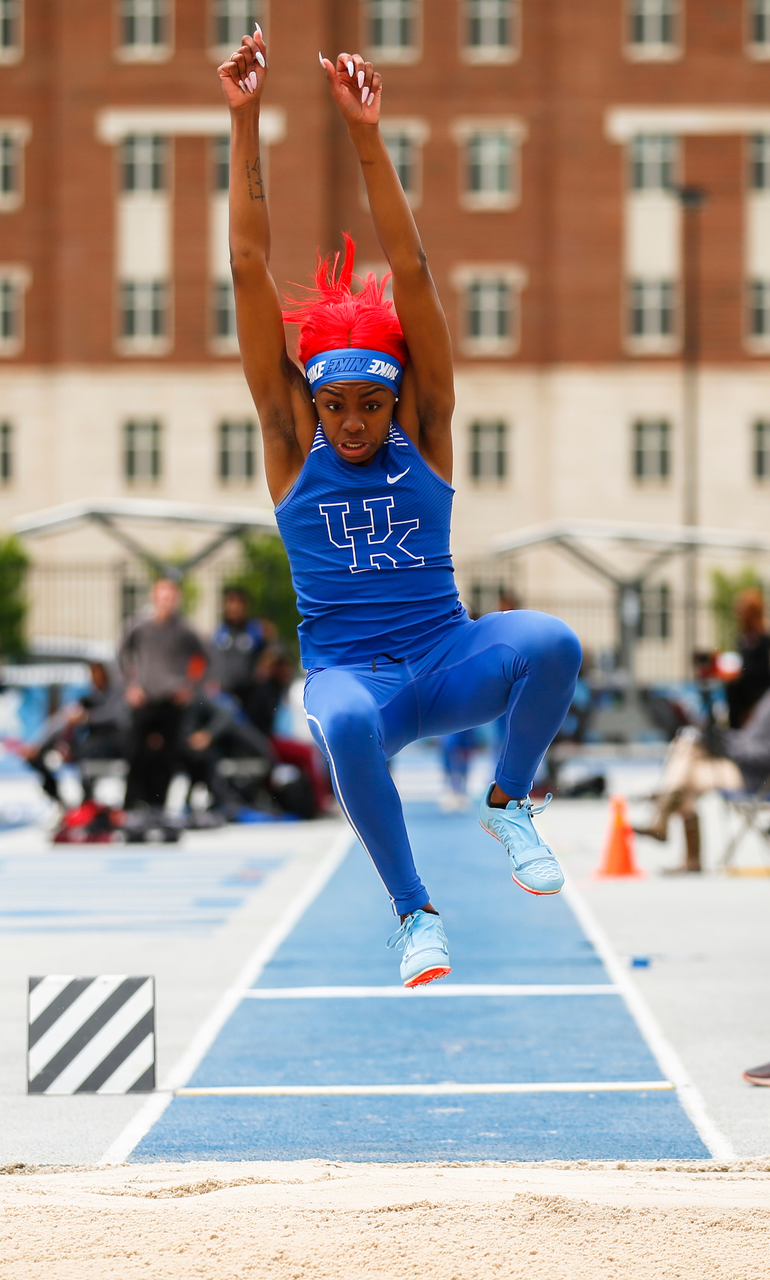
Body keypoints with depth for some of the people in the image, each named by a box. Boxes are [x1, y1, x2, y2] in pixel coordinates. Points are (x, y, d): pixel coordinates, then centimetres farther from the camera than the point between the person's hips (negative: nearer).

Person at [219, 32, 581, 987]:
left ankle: (508, 803, -2)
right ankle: (414, 914, -20)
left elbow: (412, 271, -7)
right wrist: (244, 121, -12)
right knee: (346, 724, -40)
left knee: (551, 644, -32)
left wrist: (366, 132, -14)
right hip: (349, 672, -1)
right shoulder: (292, 443, 1)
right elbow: (250, 270, -6)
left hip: (447, 659, 1)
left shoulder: (423, 435, 1)